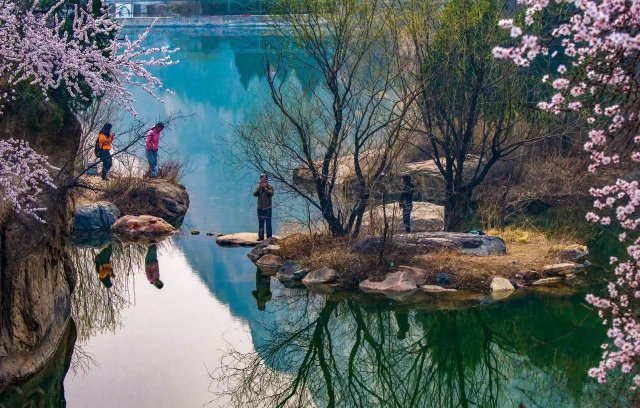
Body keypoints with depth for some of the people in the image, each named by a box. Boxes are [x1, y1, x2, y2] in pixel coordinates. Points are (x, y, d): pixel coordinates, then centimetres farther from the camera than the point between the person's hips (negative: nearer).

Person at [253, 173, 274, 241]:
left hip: (267, 208, -4)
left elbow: (271, 193, -16)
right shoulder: (258, 187, 9)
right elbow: (254, 194, -3)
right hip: (260, 208, 4)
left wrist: (265, 188, -20)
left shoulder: (270, 187, 0)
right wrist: (259, 188, -15)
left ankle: (269, 237, -4)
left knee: (268, 223, -6)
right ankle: (261, 237, 10)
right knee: (260, 223, 7)